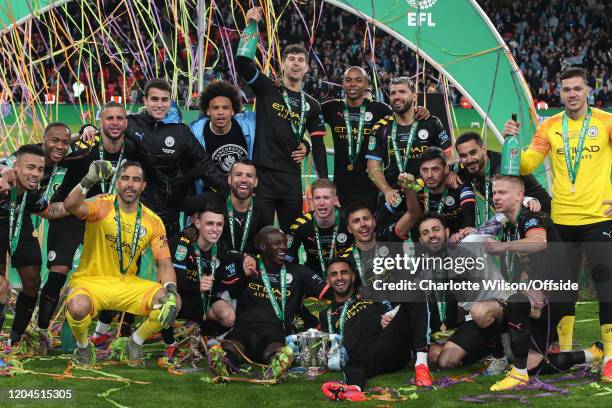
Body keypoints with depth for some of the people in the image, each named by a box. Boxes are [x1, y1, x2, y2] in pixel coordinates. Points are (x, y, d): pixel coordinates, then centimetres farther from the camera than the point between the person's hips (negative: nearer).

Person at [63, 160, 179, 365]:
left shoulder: (153, 222, 1)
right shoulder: (102, 206, -10)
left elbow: (164, 263, 0)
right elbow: (71, 206, -31)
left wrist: (170, 292, -20)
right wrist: (88, 181, -49)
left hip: (127, 284, 4)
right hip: (90, 281, -3)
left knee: (173, 302, -19)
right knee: (78, 307, -37)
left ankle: (135, 342, 10)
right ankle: (83, 346, 1)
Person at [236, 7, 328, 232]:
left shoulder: (311, 105, 13)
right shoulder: (267, 89, 5)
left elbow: (318, 147, 13)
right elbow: (242, 62, -10)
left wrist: (324, 183, 5)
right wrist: (252, 24, -7)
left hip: (292, 178, 4)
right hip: (262, 173, -3)